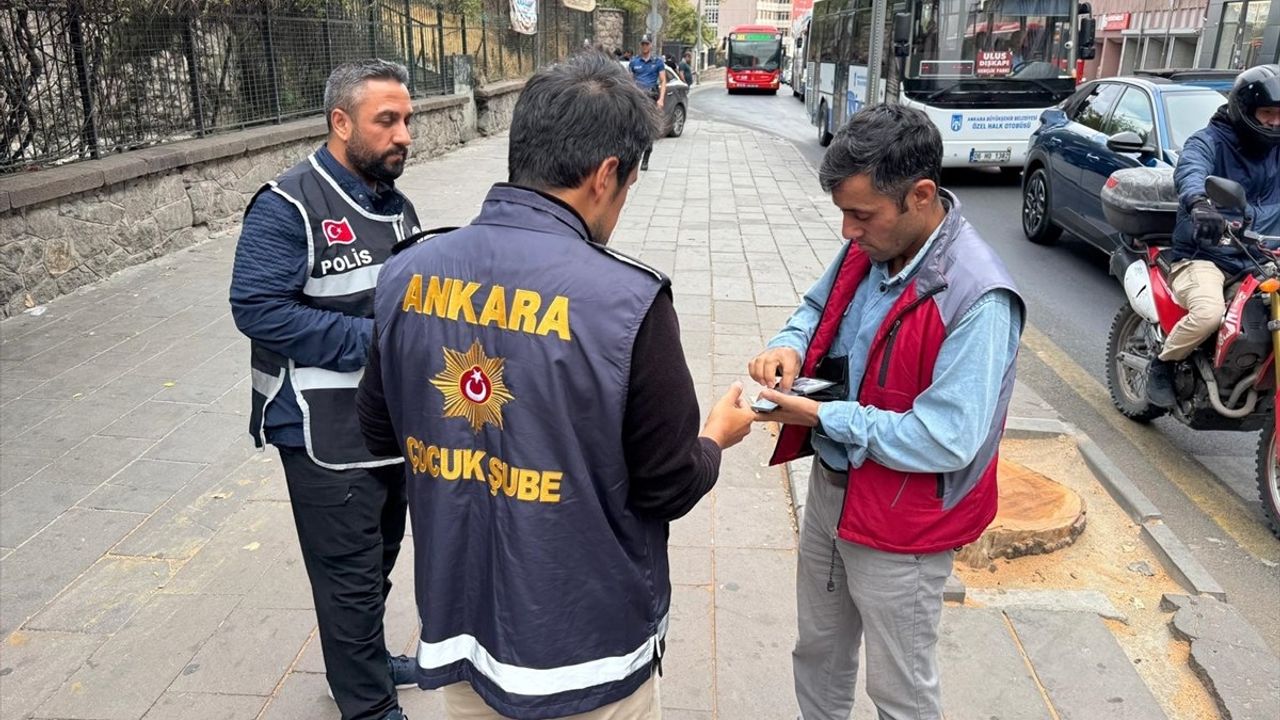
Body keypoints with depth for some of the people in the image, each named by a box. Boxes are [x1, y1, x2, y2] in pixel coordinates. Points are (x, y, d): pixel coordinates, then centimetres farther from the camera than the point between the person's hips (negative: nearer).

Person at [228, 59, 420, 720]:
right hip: (329, 434, -8)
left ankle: (366, 660, 44)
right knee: (351, 575, 5)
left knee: (379, 559, 23)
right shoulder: (289, 206, -17)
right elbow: (257, 308, -22)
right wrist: (371, 339, -24)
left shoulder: (394, 202, 9)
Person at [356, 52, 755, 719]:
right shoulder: (627, 300, -25)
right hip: (582, 650, -4)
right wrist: (717, 437, 6)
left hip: (458, 623, 4)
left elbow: (379, 430, 5)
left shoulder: (407, 275, -9)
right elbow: (669, 488, -14)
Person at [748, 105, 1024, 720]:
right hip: (830, 487, 7)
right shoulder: (868, 248, -5)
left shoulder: (978, 299, -28)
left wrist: (822, 417, -25)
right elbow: (818, 307, 14)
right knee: (818, 654, 27)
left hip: (900, 525, -7)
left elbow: (946, 439, -29)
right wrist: (790, 345, -9)